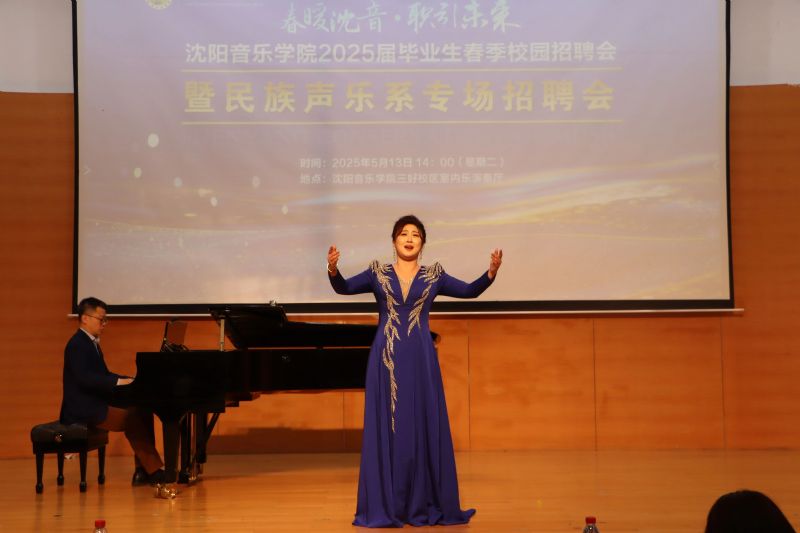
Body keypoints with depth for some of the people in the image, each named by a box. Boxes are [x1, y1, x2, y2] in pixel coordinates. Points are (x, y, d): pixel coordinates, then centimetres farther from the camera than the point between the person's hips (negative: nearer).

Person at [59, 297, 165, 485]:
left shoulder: (91, 343, 17)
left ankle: (143, 470, -4)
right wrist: (119, 382, -30)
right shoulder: (77, 344, -14)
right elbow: (84, 378, -27)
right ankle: (153, 471, -14)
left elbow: (103, 375, 19)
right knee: (132, 419, -21)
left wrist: (130, 381, 5)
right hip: (84, 410, -10)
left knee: (142, 413, -1)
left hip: (96, 404, 10)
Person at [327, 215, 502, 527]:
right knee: (386, 428, -1)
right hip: (387, 359, -1)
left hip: (420, 360, 1)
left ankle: (424, 505, 11)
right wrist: (333, 269, -24)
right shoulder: (377, 274, 7)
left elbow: (471, 291, -1)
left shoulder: (434, 276, 8)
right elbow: (343, 288, -4)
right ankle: (386, 505, 6)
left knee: (424, 427, 2)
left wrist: (491, 272, -18)